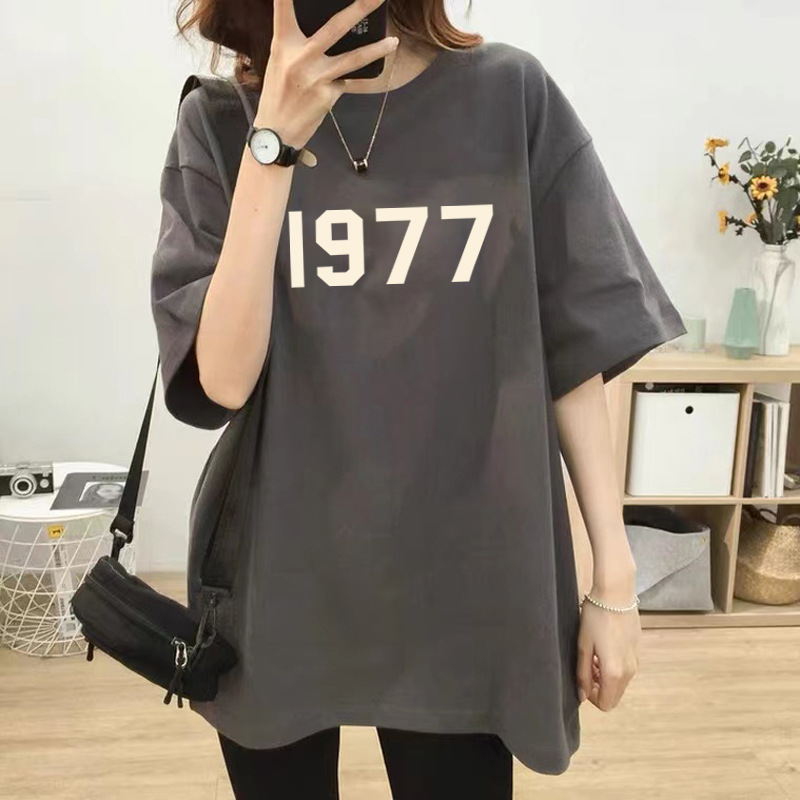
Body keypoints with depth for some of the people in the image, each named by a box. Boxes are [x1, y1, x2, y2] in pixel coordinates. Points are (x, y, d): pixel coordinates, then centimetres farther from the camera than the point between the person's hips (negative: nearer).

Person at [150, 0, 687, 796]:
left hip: (466, 585, 0)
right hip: (276, 587, 1)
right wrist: (276, 138, -20)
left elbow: (576, 351, -2)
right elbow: (221, 380, -13)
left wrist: (614, 578, -2)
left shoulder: (511, 96, -4)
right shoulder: (220, 121, -3)